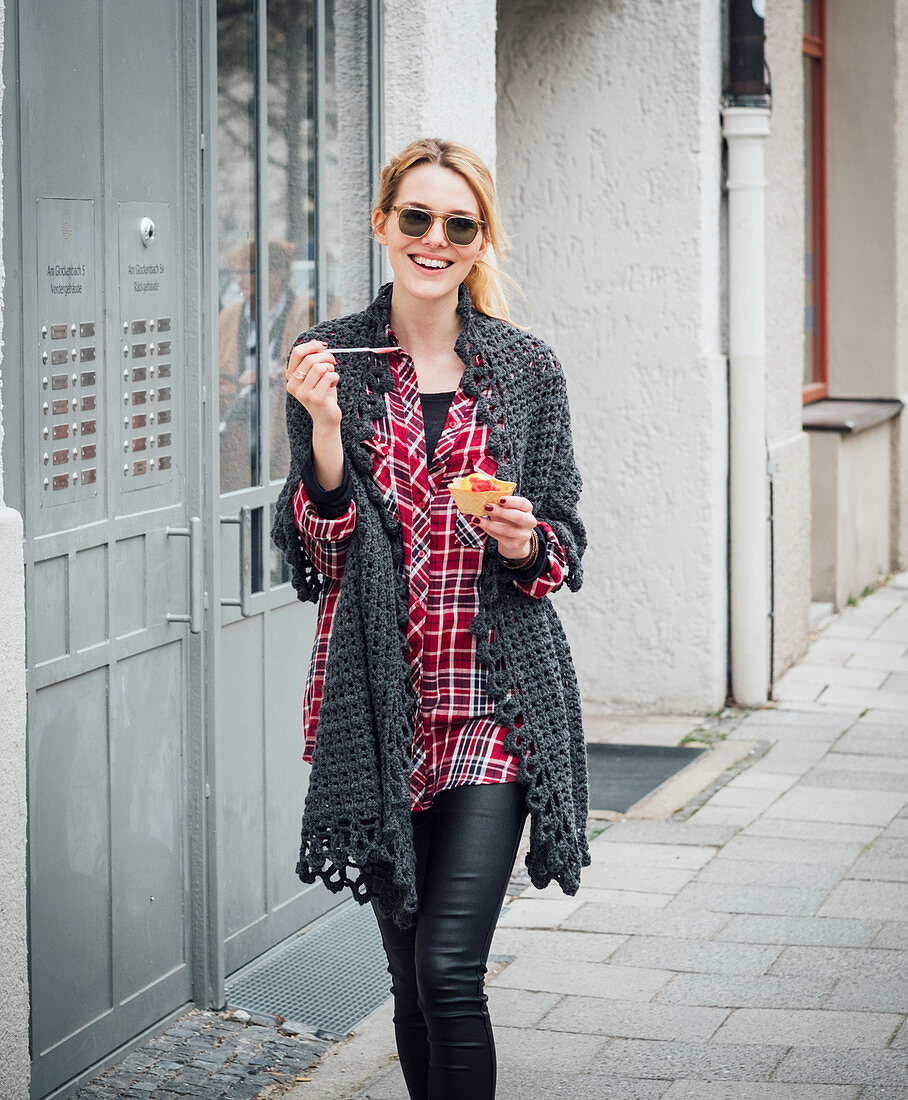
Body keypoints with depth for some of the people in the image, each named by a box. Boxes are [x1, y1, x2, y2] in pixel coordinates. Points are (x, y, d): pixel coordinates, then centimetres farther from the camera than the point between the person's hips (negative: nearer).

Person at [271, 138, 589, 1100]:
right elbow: (310, 552, 1)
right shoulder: (330, 360, 3)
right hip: (380, 704, 1)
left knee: (449, 966, -12)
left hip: (498, 699, -1)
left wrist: (525, 544, -12)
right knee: (409, 970, 9)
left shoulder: (525, 368, 4)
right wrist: (326, 428, -13)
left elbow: (566, 542, 10)